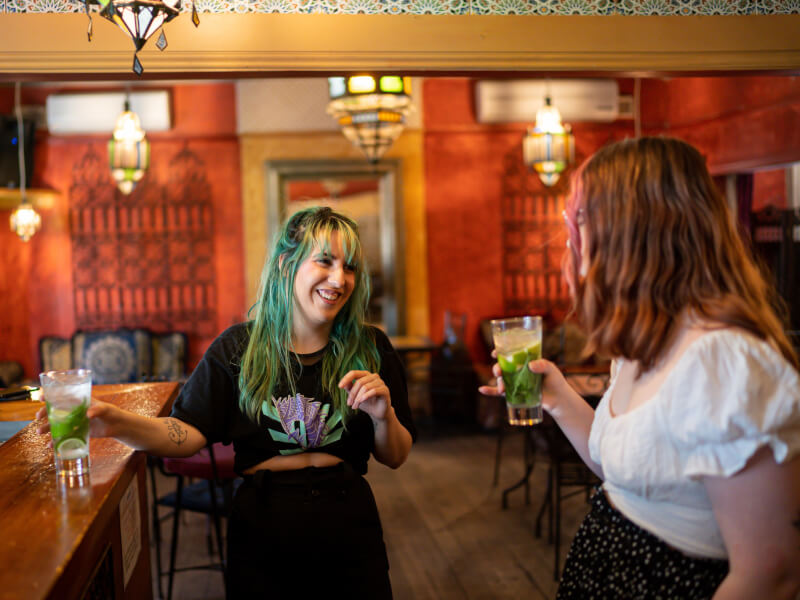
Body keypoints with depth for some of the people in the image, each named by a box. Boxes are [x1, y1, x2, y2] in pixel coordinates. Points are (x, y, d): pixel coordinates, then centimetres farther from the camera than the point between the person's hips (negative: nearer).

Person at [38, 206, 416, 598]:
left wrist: (384, 416, -19)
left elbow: (395, 459, 2)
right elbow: (189, 432, -10)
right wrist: (118, 424, -26)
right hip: (262, 524, 0)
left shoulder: (371, 349, -2)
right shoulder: (237, 348, -3)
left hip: (346, 527, 1)